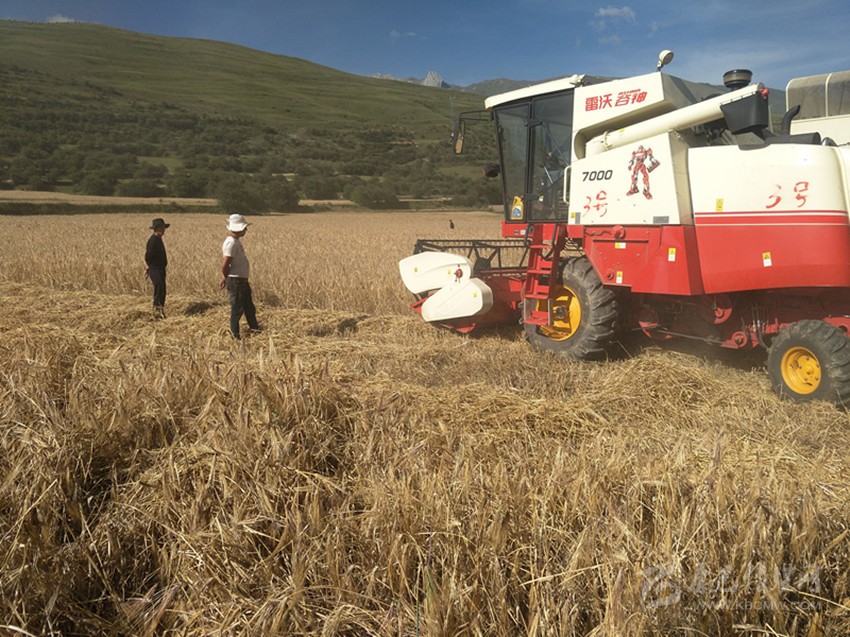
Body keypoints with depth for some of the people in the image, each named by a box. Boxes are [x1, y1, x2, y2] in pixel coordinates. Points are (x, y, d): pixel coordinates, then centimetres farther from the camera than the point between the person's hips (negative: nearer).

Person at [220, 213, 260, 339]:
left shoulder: (236, 241, 12)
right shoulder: (231, 243, -20)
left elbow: (225, 263, 18)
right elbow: (225, 265, -23)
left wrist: (225, 278, 17)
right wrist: (226, 278, -7)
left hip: (242, 280, 10)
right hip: (235, 281, -10)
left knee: (249, 307, 19)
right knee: (237, 308, 0)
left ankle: (255, 329, 32)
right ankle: (235, 335, 11)